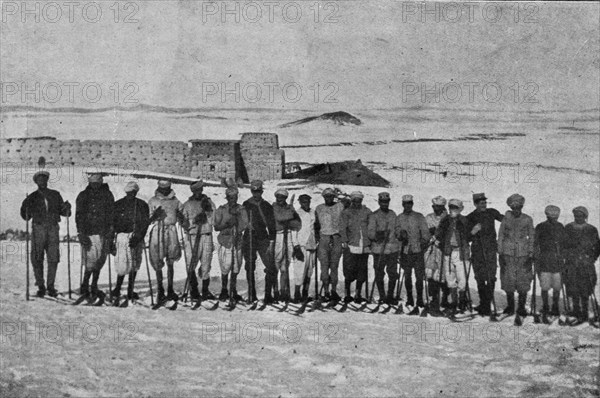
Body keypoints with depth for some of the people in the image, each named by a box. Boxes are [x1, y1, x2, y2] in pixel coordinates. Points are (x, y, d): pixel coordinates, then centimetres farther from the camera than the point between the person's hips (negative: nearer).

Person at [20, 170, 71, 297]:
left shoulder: (55, 195, 12)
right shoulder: (32, 197, 8)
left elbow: (63, 212, 14)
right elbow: (26, 216, 6)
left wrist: (66, 209, -6)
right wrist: (26, 207, -12)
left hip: (53, 229, 1)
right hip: (38, 229, -1)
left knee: (53, 259, -3)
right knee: (37, 259, -4)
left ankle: (51, 287, 7)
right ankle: (40, 286, 7)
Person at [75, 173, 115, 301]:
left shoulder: (107, 195, 8)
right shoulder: (83, 196, 3)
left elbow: (112, 215, 9)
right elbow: (79, 217, 1)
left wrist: (111, 236, 5)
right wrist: (81, 234, -9)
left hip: (103, 233, 3)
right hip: (88, 233, -3)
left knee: (99, 262, 7)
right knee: (91, 261, -10)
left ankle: (93, 288, 19)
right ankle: (85, 287, 5)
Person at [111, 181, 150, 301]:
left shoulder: (142, 205, 6)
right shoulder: (118, 205, 3)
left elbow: (145, 223, 2)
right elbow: (112, 223, 5)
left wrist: (137, 238, -10)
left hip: (137, 238, 2)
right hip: (123, 236, -2)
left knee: (134, 265, 4)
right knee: (123, 264, -10)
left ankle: (130, 290, 13)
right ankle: (118, 288, 7)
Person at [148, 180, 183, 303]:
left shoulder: (175, 201, 12)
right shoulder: (153, 201, 8)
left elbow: (181, 219, 15)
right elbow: (148, 220, 5)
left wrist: (180, 217, -8)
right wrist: (155, 215, -15)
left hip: (171, 231, 1)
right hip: (157, 232, -1)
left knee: (170, 263, 2)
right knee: (158, 263, 0)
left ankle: (170, 290, 9)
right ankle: (160, 291, 9)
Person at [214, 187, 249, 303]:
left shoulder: (241, 210, 9)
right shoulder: (221, 210, 2)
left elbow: (245, 226, 0)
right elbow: (216, 227, -1)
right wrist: (226, 224, -18)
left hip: (238, 241, 2)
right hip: (225, 241, -2)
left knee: (236, 268, 5)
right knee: (225, 268, -4)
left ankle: (233, 291, 17)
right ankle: (224, 290, 14)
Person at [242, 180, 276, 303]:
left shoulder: (267, 206, 6)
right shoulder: (246, 205, 5)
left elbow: (271, 226, 5)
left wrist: (271, 242, -1)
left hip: (263, 239, 0)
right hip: (249, 239, 0)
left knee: (271, 268, -11)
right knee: (250, 268, 4)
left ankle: (268, 295, -5)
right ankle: (252, 294, 14)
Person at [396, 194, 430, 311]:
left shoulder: (419, 217, 5)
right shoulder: (399, 218, 10)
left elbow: (425, 231, 2)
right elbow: (397, 232, 6)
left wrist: (424, 241, -12)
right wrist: (401, 234, -16)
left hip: (418, 250, -2)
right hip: (405, 250, 2)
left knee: (419, 276, -5)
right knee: (407, 276, 8)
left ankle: (420, 299, 2)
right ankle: (409, 299, 18)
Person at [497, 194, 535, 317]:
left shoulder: (527, 220, 2)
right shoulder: (506, 218, 3)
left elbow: (532, 237, 6)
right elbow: (500, 236, 6)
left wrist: (531, 255, 0)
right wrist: (500, 254, 1)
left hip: (523, 254, -1)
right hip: (508, 253, 1)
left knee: (523, 281, -2)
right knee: (509, 280, 1)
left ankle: (521, 307, 8)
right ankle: (510, 306, 15)